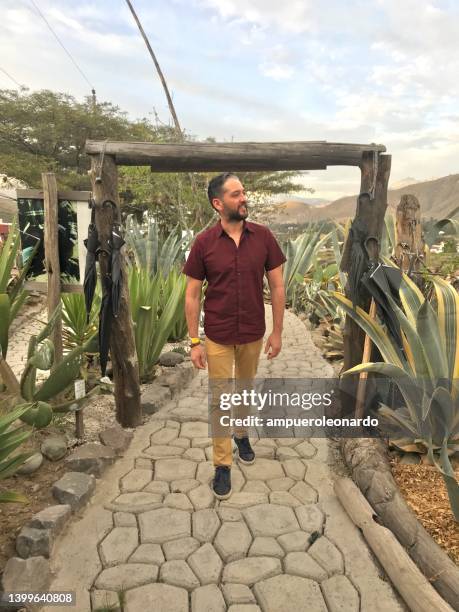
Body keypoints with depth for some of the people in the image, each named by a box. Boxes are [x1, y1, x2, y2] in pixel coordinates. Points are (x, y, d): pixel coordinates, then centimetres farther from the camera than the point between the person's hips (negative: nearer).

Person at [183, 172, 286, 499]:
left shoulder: (263, 236, -8)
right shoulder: (204, 242, -12)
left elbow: (277, 286, -2)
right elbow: (192, 295, -6)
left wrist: (277, 332, -2)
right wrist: (194, 342, -8)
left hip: (254, 334, 2)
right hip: (218, 337, -2)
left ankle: (242, 433, 49)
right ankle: (223, 464, 25)